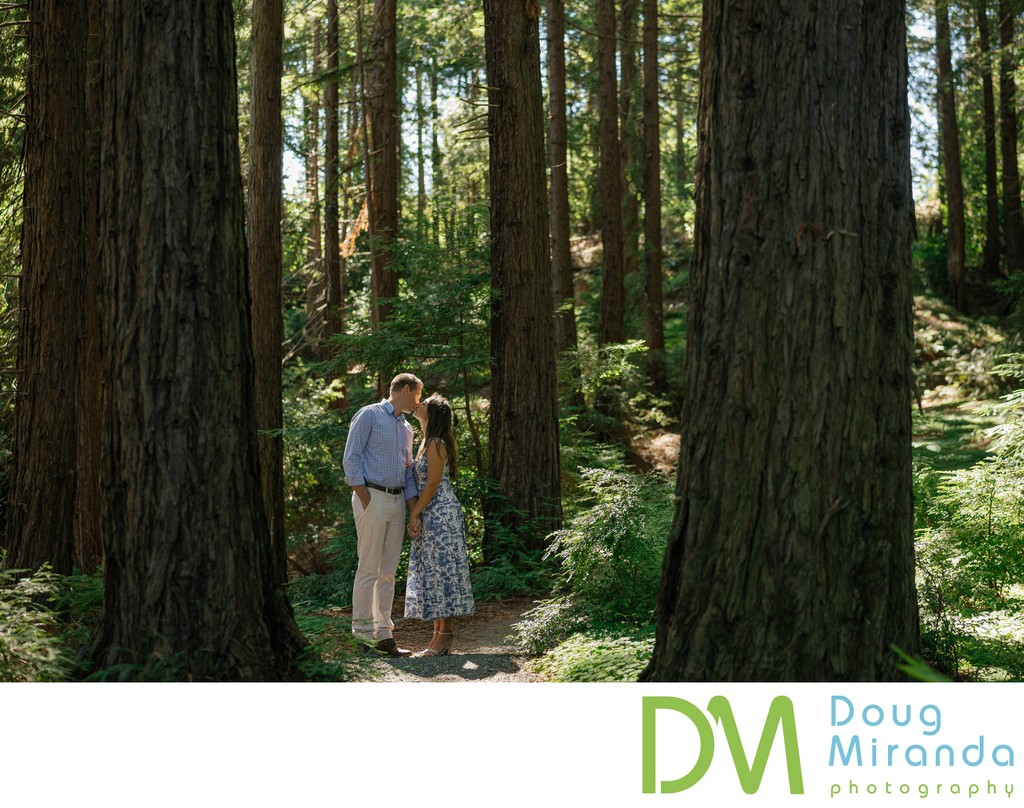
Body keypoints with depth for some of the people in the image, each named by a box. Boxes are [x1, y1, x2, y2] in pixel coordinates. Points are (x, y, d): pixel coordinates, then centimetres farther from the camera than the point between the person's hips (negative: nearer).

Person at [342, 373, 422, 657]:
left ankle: (383, 634, 10)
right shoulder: (369, 415, -3)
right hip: (372, 497, -7)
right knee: (369, 568, -7)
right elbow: (351, 460, -9)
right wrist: (366, 503, -14)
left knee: (388, 571, 7)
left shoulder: (406, 428, 20)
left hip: (397, 502, 7)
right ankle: (363, 631, -1)